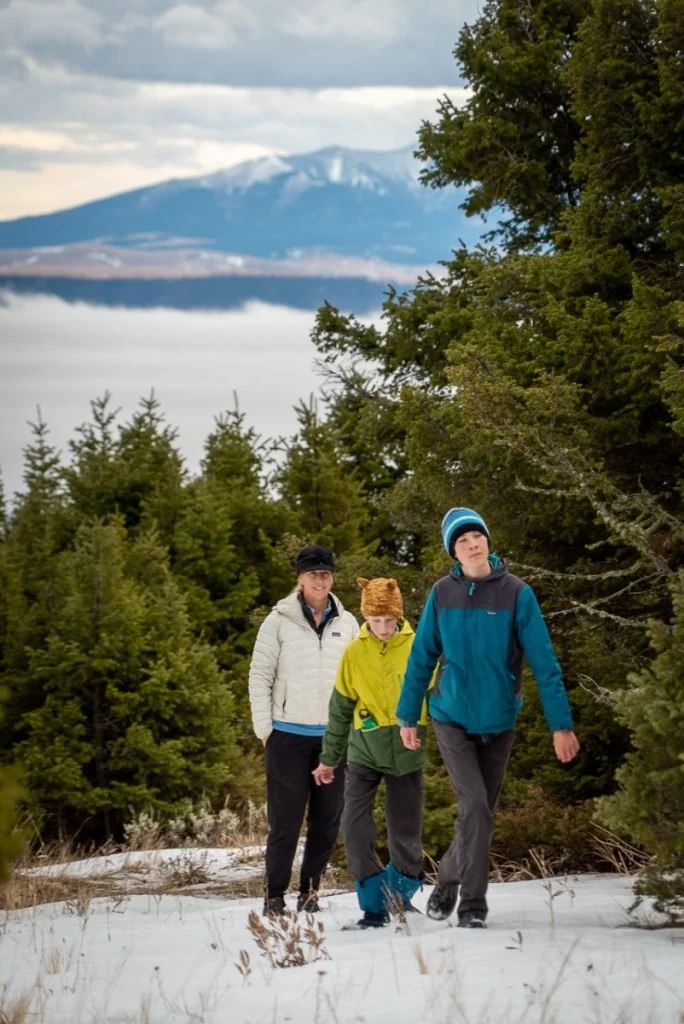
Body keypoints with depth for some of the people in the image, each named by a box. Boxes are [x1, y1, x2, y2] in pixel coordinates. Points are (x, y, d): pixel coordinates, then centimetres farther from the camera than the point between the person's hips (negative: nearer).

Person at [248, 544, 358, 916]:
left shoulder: (347, 624, 9)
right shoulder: (279, 621, -1)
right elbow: (259, 676, 0)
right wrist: (264, 728, -5)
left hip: (333, 736, 3)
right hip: (288, 734, -3)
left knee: (327, 821, 4)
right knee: (285, 820, -4)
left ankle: (309, 892, 13)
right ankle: (275, 896, 2)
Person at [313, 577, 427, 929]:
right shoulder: (354, 653, -1)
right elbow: (340, 708, 7)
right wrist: (329, 759, 10)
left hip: (407, 754, -1)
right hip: (364, 752, 1)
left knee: (406, 835, 4)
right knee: (355, 828, -12)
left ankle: (400, 893, 31)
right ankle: (375, 906, -1)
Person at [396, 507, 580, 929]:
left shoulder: (516, 593, -8)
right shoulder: (442, 594, -4)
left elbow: (544, 661, -9)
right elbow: (422, 658, 4)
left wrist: (561, 724, -13)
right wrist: (408, 716, 5)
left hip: (499, 720, 1)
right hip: (452, 717, -1)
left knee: (484, 812, 9)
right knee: (475, 807, -14)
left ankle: (449, 880, 29)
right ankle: (473, 903, -2)